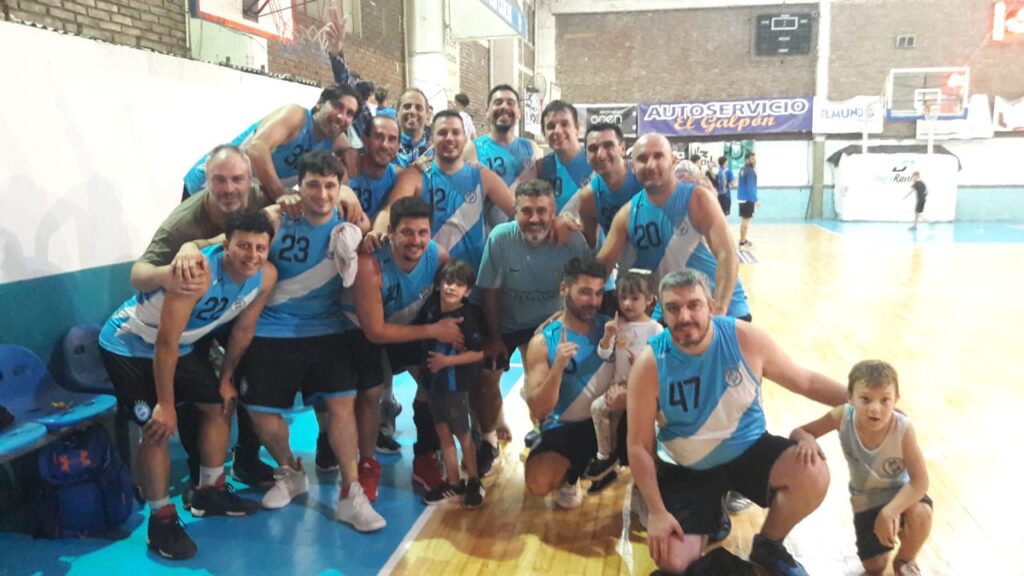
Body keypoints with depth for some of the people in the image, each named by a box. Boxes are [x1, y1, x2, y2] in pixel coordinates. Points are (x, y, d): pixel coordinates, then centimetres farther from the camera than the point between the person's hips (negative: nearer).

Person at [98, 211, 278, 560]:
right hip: (127, 346, -8)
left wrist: (226, 379, 8)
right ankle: (162, 520, 3)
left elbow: (243, 329, 0)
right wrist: (165, 404, -23)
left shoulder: (266, 276, -16)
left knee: (220, 405, 13)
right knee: (158, 429, -16)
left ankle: (210, 493, 31)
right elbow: (165, 344, -31)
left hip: (179, 346, 8)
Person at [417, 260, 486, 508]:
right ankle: (453, 484, 24)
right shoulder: (430, 308, -3)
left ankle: (474, 481, 25)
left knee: (462, 432, 7)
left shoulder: (469, 317, -18)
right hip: (434, 380, 6)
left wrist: (446, 361, -20)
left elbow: (479, 353, -18)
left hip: (457, 383, -6)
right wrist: (429, 362, 3)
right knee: (443, 432, 12)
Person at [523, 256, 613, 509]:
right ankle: (570, 474, 12)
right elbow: (538, 410, -14)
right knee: (538, 483, -27)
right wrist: (558, 367, -29)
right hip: (565, 427, -2)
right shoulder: (543, 342, -9)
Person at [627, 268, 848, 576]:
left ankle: (768, 546, 4)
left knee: (813, 475, -26)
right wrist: (657, 512, -17)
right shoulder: (650, 365, -20)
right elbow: (639, 446, -14)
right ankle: (708, 516, 22)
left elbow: (805, 381, -1)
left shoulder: (746, 339, -17)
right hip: (688, 470, -1)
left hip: (750, 450, 1)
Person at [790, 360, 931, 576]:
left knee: (921, 513, -36)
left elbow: (920, 480, -26)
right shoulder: (843, 416, -25)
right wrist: (806, 439, -41)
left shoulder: (903, 428, -29)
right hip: (866, 502, 2)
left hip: (901, 493, -1)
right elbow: (798, 432, -17)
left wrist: (890, 511, -37)